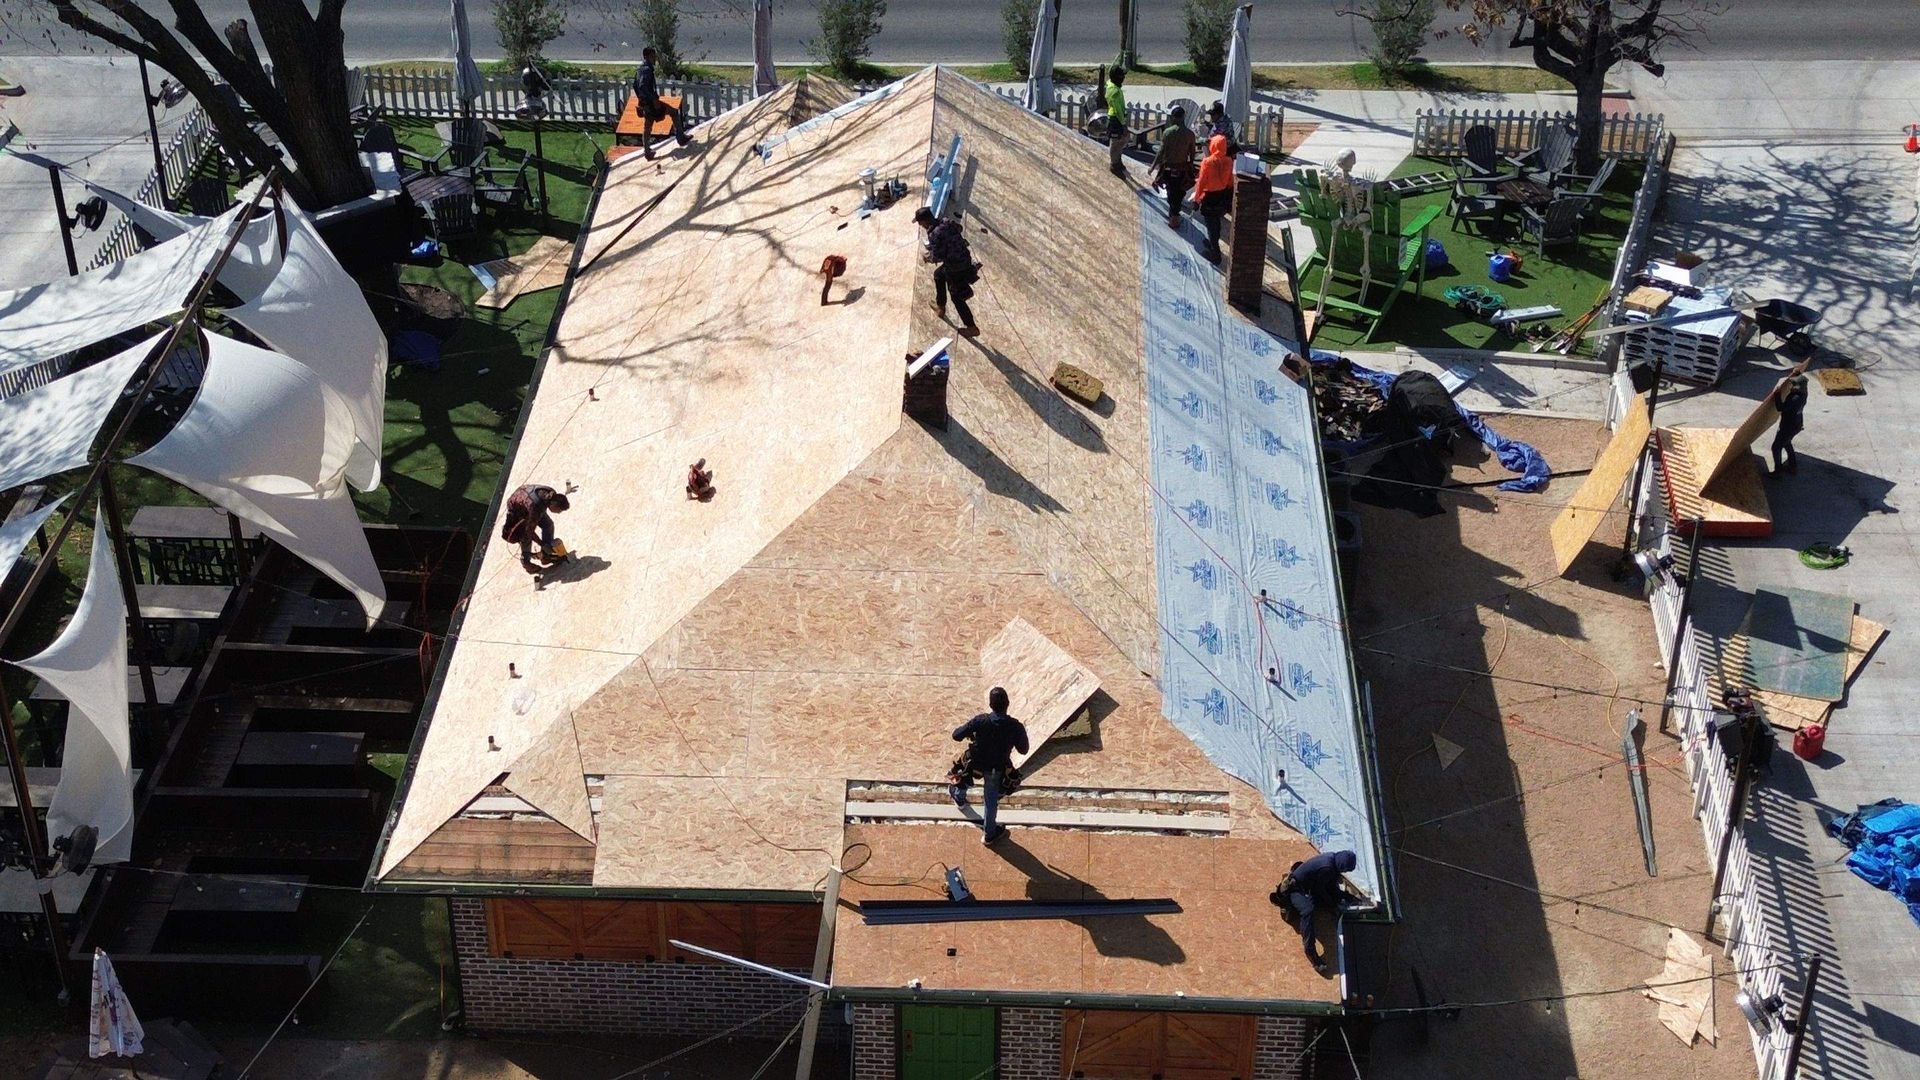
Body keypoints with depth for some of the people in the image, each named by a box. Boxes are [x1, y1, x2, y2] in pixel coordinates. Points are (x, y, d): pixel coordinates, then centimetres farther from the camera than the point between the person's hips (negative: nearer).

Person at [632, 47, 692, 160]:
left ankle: (647, 151, 21)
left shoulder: (640, 70, 13)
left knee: (648, 127, 16)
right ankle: (681, 138, 2)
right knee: (674, 112, 1)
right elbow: (642, 86, -30)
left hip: (644, 103, 10)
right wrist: (654, 100, -29)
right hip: (651, 102, -10)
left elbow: (635, 85, 22)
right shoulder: (647, 70, -18)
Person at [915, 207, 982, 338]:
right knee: (938, 274, 32)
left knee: (957, 298, 10)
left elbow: (937, 257, -24)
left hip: (955, 269, -9)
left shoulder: (934, 234, -25)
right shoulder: (947, 223, 0)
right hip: (965, 260, 9)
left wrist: (930, 257, 1)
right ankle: (941, 306, 48)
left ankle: (972, 328, 18)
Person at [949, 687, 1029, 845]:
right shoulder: (1016, 727, -26)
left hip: (975, 765, 0)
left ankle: (959, 797, 62)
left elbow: (957, 735, -18)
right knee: (992, 800, 24)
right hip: (997, 771, 0)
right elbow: (1023, 750, -8)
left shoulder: (980, 721, -28)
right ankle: (989, 833, 41)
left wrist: (969, 730, 3)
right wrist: (1023, 733, 10)